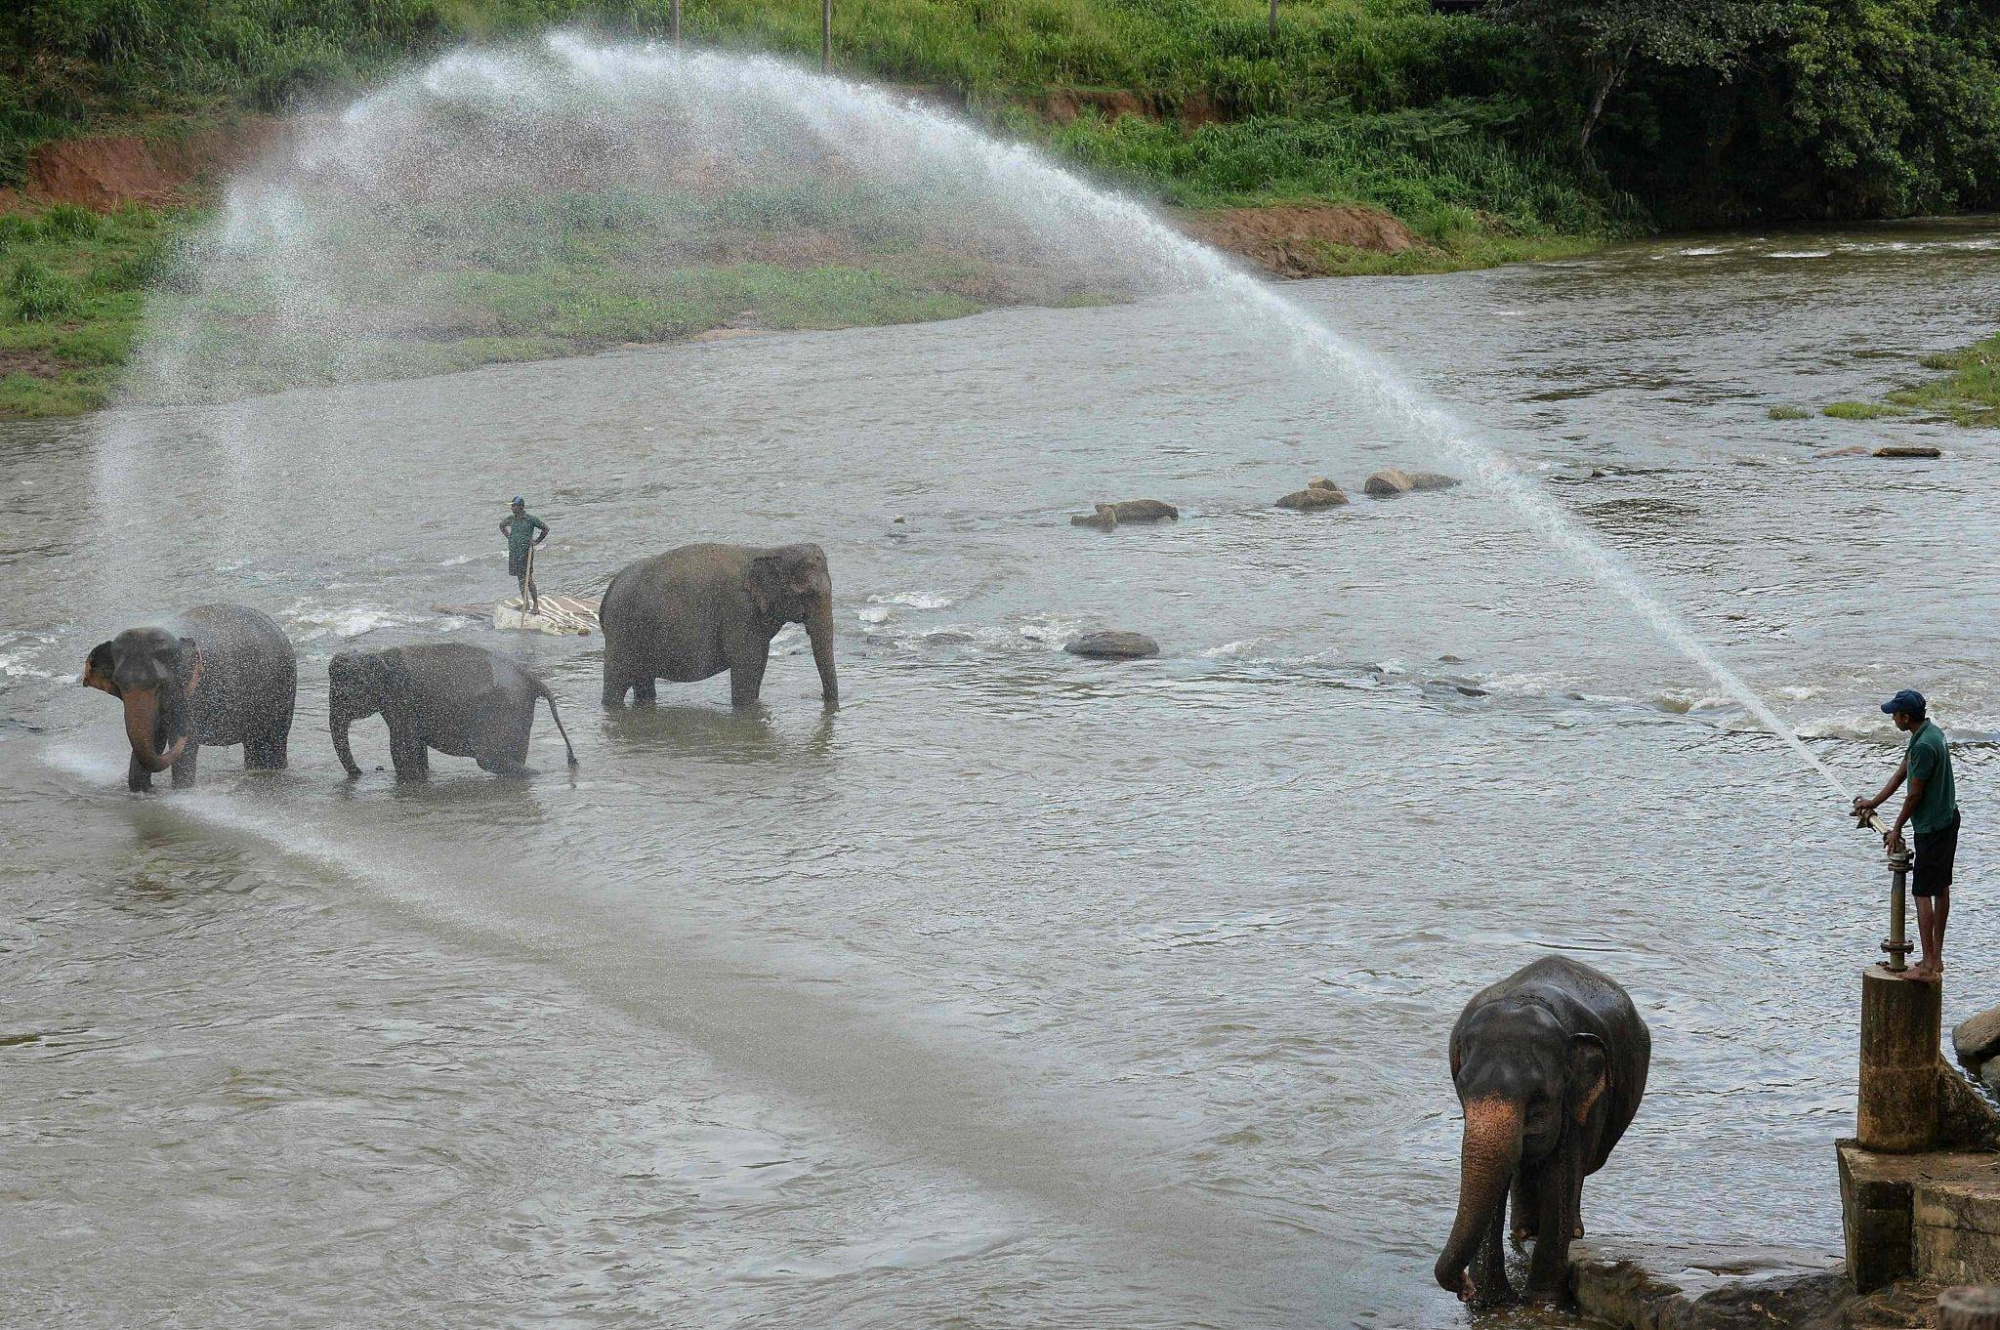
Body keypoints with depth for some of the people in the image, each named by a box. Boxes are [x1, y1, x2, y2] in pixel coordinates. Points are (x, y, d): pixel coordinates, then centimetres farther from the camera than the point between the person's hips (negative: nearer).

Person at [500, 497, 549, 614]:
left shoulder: (530, 518, -9)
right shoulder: (511, 518, 8)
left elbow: (545, 528, -2)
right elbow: (502, 525, 29)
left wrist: (537, 541, -3)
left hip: (526, 551, -6)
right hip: (514, 551, 6)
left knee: (528, 578, -8)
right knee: (520, 578, 9)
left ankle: (536, 604, -4)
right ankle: (525, 603, 17)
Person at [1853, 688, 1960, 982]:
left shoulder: (1924, 746, -25)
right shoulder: (1930, 732, 7)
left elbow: (1914, 794, -18)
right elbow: (1902, 771, 16)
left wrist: (1897, 828, -4)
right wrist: (1874, 802, 20)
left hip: (1932, 827, -10)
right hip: (1947, 820, 10)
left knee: (1923, 893, -5)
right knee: (1941, 888, 14)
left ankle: (1928, 965, -4)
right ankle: (1936, 958, 22)